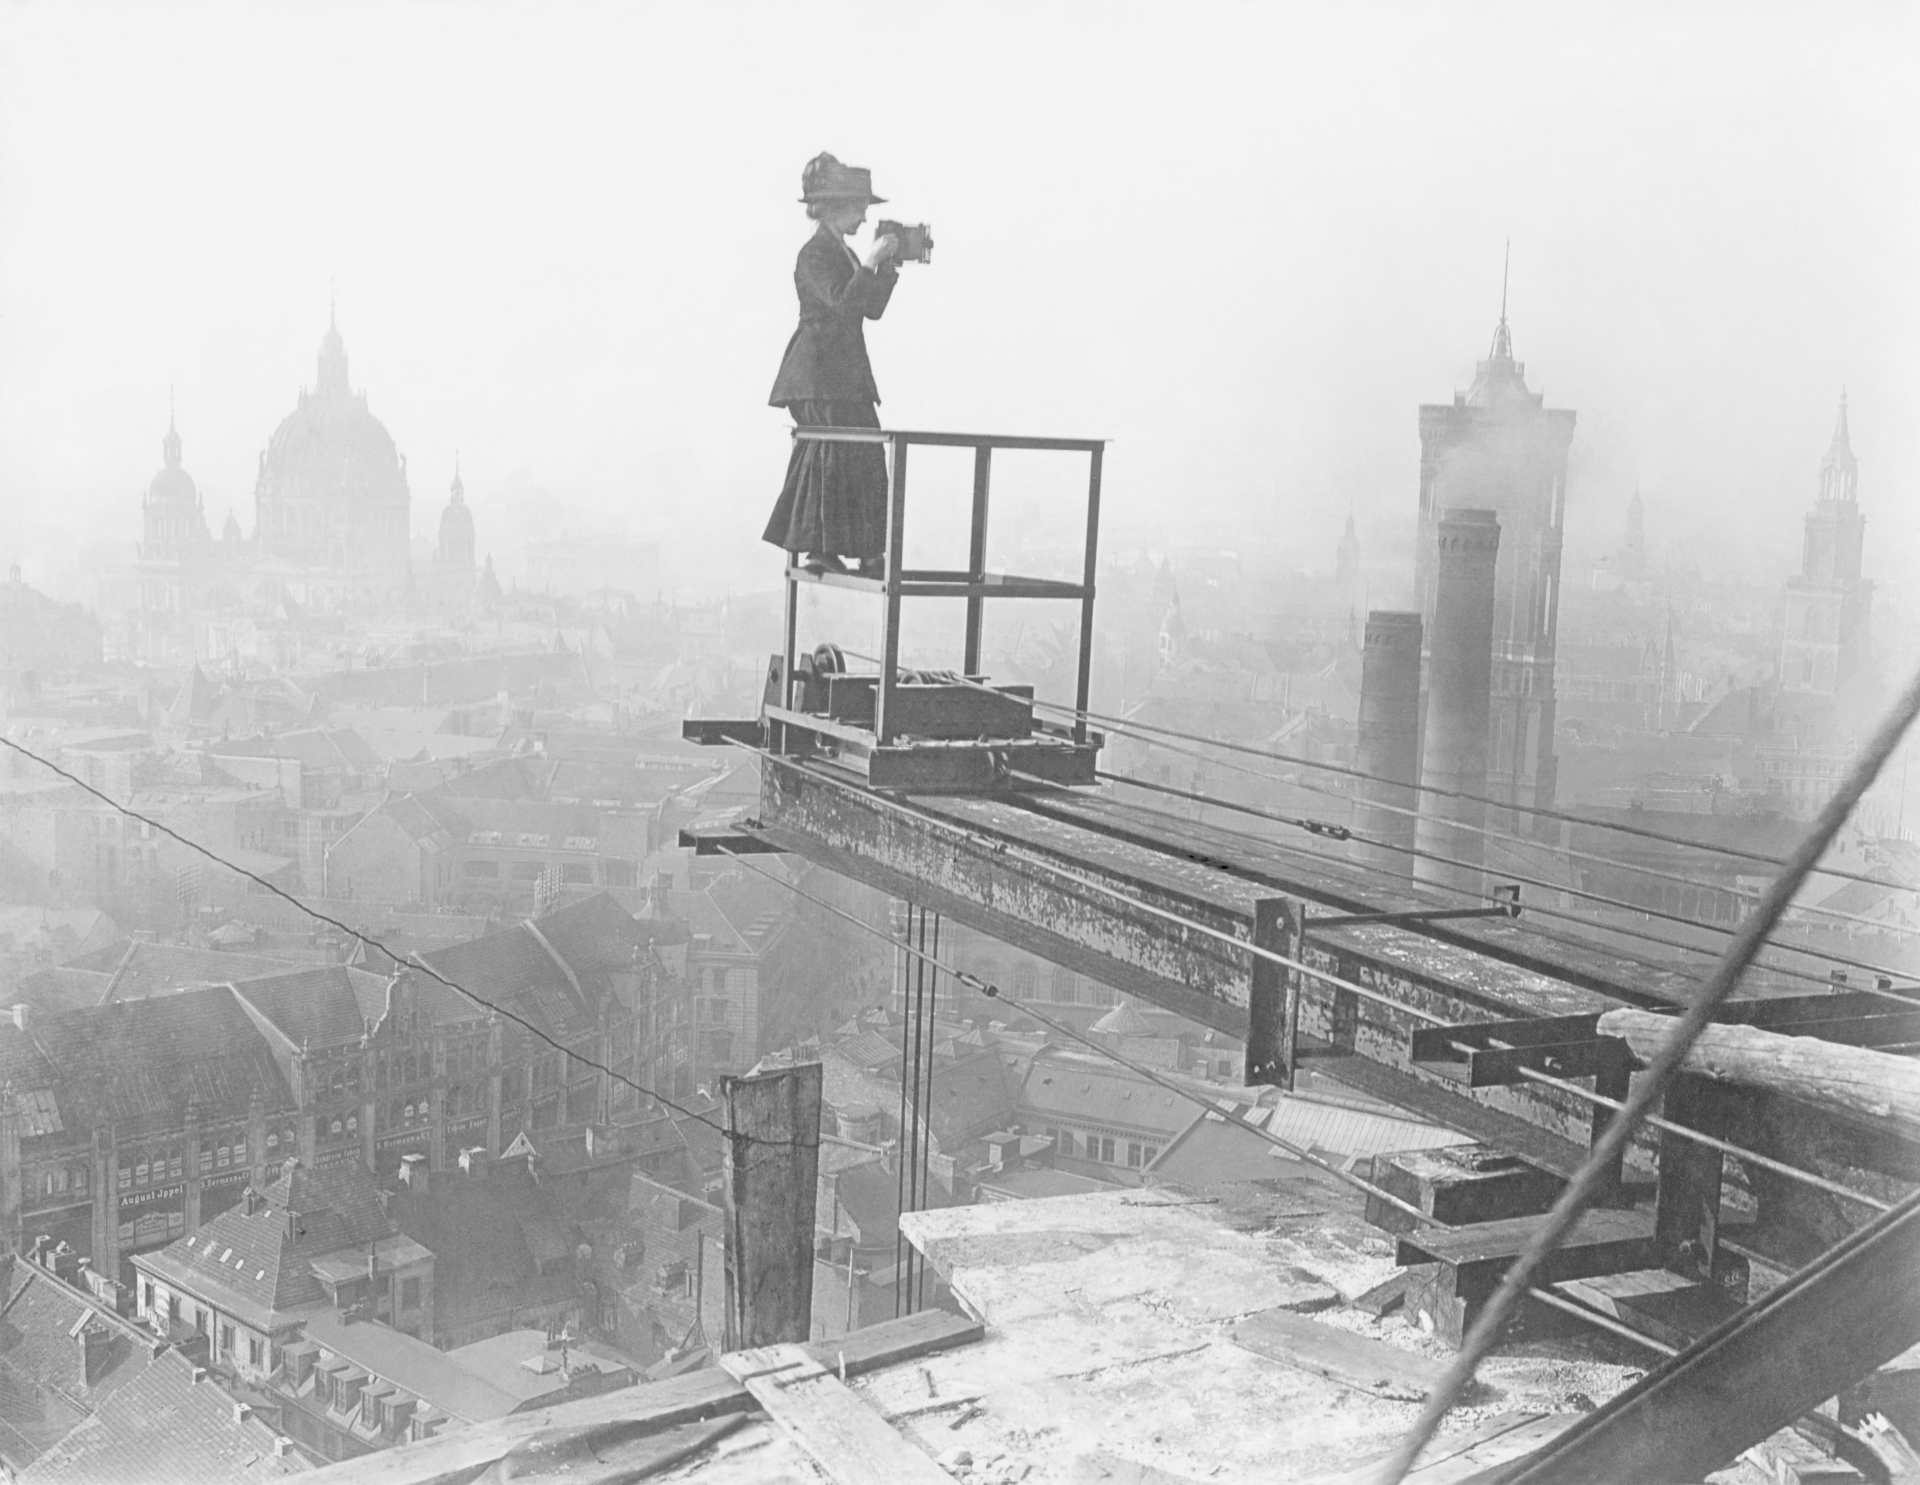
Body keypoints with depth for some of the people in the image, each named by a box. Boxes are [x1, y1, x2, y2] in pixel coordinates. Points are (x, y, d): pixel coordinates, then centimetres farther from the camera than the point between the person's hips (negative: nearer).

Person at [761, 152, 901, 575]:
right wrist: (872, 261, -22)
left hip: (844, 372, 10)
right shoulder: (814, 255, -11)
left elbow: (872, 309, 16)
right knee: (838, 453, -12)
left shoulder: (844, 254, 17)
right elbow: (843, 302, -25)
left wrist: (890, 267, 7)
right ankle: (822, 547, -9)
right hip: (821, 372, -10)